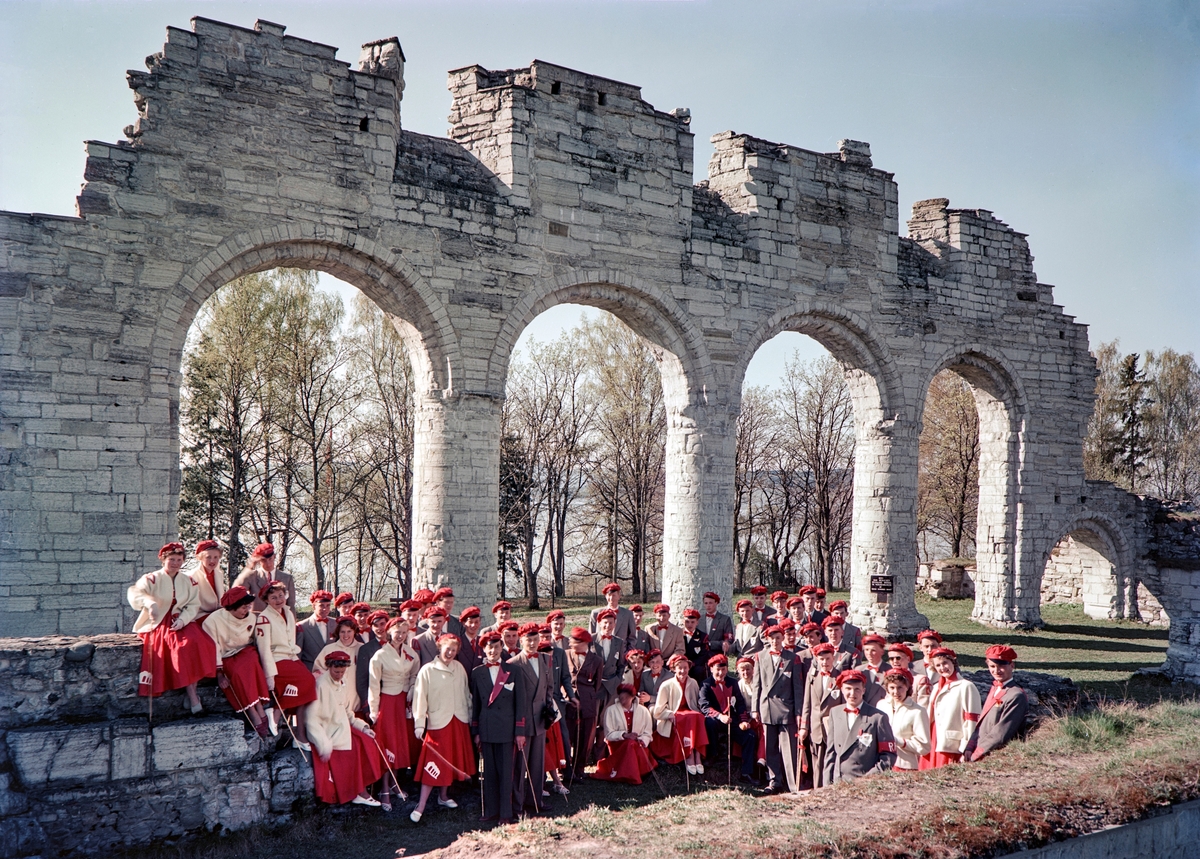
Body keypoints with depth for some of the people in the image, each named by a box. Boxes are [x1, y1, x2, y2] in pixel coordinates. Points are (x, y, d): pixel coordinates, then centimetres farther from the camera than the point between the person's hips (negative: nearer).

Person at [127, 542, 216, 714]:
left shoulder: (187, 582, 15)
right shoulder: (152, 579, 3)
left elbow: (193, 605, 6)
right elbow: (134, 592, -15)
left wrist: (182, 619, -15)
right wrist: (150, 603, -37)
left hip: (183, 622, 3)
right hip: (159, 624, -3)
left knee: (195, 641, -29)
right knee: (181, 645, -31)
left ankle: (192, 694, -27)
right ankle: (191, 695, -28)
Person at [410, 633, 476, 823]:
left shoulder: (459, 668, 5)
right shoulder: (427, 670, -8)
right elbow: (420, 699, -9)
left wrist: (471, 717, 12)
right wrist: (419, 724, -14)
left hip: (459, 721, 5)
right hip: (438, 722, -5)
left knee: (453, 760, 12)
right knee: (434, 763, -7)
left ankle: (443, 796, 30)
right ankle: (421, 806, -3)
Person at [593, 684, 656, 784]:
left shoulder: (642, 711, 4)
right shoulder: (611, 710, -3)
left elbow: (647, 732, 6)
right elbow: (609, 734, -5)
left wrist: (642, 740, -16)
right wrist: (624, 735, -19)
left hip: (637, 745, 2)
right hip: (617, 744, -2)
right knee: (630, 743, -34)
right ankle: (630, 776, -24)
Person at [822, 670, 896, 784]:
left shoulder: (878, 718, -3)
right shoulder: (835, 713, 12)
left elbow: (889, 755, -1)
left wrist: (871, 778, -10)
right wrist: (827, 783, 8)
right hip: (838, 783, 4)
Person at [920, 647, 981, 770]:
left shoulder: (966, 687, -5)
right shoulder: (936, 688, 18)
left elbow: (972, 722, -9)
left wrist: (965, 751, -12)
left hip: (952, 750, -7)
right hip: (932, 749, 7)